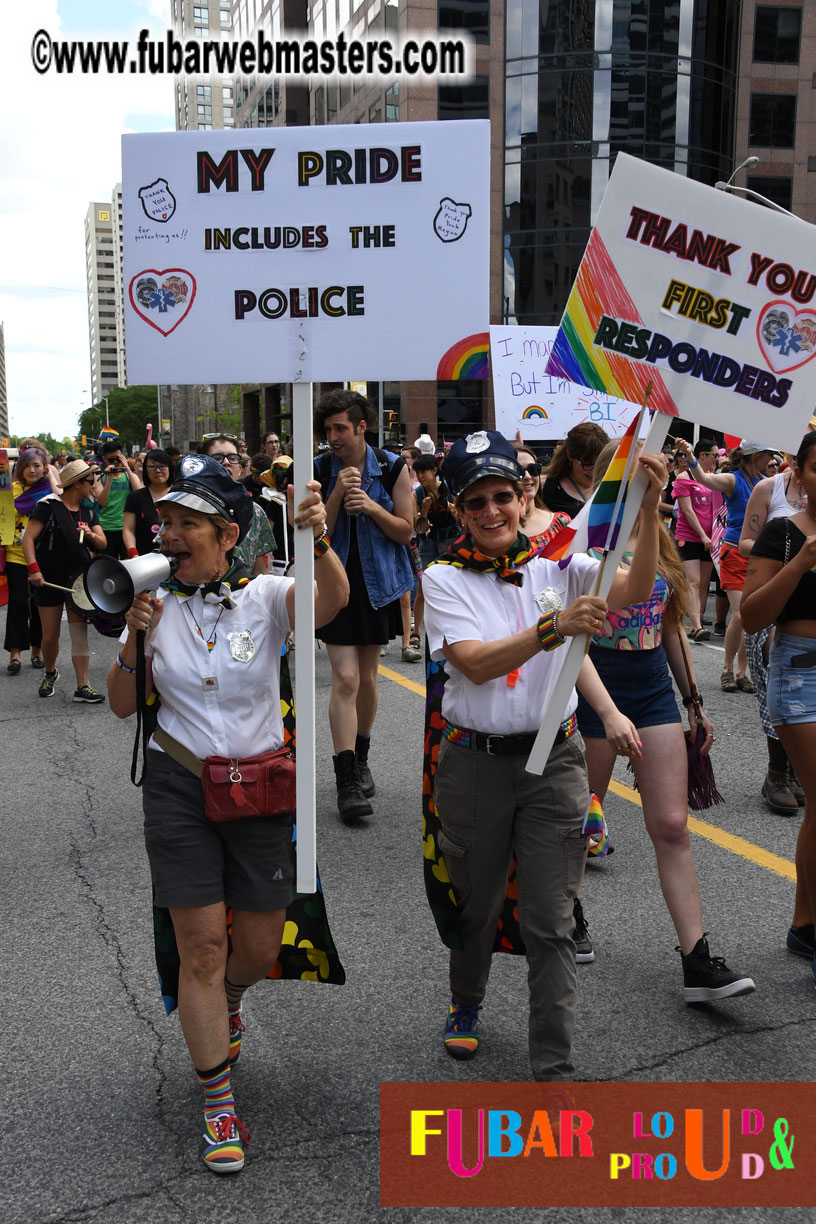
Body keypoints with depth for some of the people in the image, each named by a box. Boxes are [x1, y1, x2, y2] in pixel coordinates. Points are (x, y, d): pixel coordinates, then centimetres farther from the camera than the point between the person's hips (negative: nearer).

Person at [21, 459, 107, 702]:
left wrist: (92, 536, -16)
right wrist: (33, 569, -22)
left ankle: (82, 687, 0)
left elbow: (102, 544, 6)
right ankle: (50, 673, 32)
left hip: (78, 580, 4)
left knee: (80, 633, -2)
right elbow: (28, 538, -12)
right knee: (50, 636, 5)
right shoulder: (48, 506, -7)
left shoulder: (88, 513, 10)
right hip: (49, 581, -4)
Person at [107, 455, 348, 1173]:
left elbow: (333, 600, -32)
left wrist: (318, 539, -51)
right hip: (179, 787, 1)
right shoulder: (156, 604, -1)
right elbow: (124, 707, 5)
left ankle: (225, 1002, 48)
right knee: (202, 944, 0)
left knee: (262, 945, 10)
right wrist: (134, 643, -13)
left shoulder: (265, 595, -9)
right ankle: (219, 1103, 18)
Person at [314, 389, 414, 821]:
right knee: (345, 679, -11)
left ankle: (360, 758, 34)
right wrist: (338, 495, -18)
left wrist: (373, 507, -18)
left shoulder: (393, 468, -2)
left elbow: (405, 530, -1)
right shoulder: (321, 470, -2)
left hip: (377, 582, 2)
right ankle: (347, 782, -8)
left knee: (367, 678, 12)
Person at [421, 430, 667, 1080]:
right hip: (474, 762, 0)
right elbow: (475, 663, -18)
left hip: (554, 760, 0)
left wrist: (649, 508, -29)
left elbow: (633, 590, -15)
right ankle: (466, 1003, 47)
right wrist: (554, 628, -32)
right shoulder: (444, 578, -3)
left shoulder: (557, 566, 2)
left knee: (552, 923, 1)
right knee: (475, 904, 18)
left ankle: (555, 1069, 12)